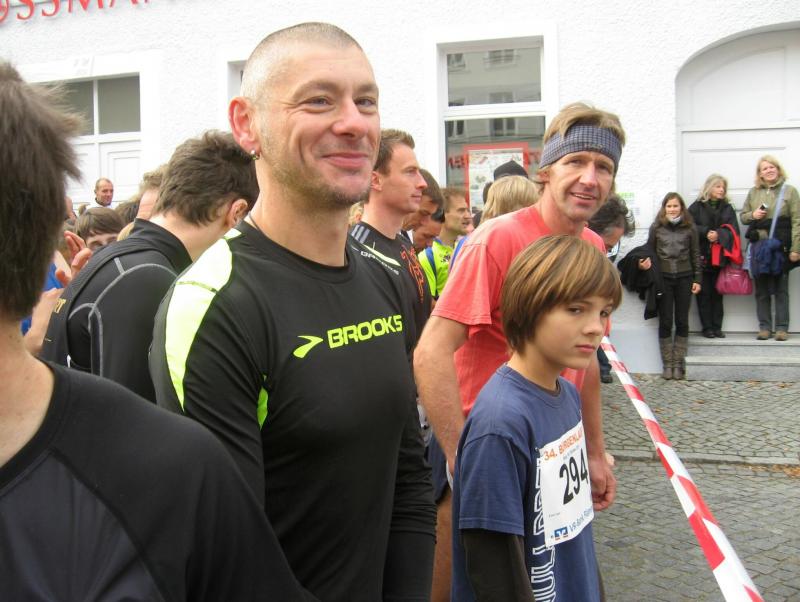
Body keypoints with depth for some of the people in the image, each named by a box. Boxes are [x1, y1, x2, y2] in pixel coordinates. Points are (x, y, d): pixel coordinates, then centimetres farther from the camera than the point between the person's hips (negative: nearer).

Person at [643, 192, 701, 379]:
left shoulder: (689, 227, 4)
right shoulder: (657, 227, 4)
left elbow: (695, 254, 7)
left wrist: (697, 279, 3)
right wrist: (645, 262, -11)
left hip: (684, 278, 1)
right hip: (663, 278, 0)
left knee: (682, 322, 4)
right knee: (665, 322, 1)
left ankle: (678, 363, 11)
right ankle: (667, 364, 9)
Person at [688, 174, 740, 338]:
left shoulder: (727, 208, 12)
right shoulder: (696, 207, 2)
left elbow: (733, 229, 1)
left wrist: (719, 234, -16)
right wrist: (706, 232, -21)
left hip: (720, 256, 3)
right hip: (702, 257, -3)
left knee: (717, 293, 6)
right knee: (704, 293, 0)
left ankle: (717, 327, 11)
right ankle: (707, 327, 6)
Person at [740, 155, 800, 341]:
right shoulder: (753, 192, 12)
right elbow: (743, 217, 19)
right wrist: (753, 215, -5)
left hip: (781, 247, -3)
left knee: (781, 289, 2)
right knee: (761, 289, 5)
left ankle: (781, 328, 7)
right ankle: (764, 327, 12)